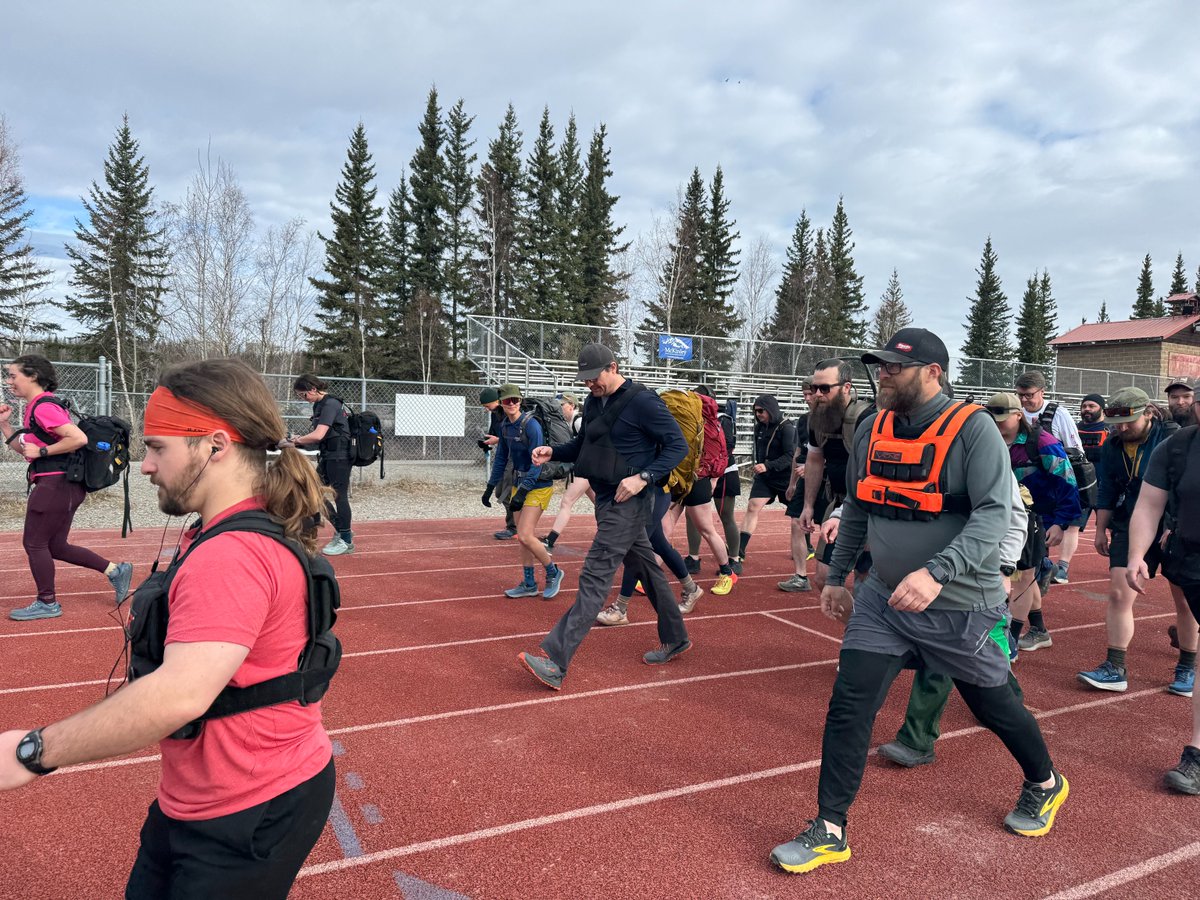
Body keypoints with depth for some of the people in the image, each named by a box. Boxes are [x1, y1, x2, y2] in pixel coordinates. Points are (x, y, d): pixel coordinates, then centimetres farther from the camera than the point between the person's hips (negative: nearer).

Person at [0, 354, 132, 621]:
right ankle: (115, 570, 16)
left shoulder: (43, 407, -15)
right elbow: (22, 449, 22)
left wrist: (41, 451, -18)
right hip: (62, 486, 10)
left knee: (34, 543, 2)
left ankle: (47, 603, 14)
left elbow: (78, 438, -26)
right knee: (56, 546, 15)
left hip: (56, 485, -10)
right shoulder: (35, 408, 16)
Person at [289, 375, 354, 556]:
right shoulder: (319, 405, 12)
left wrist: (297, 440, -10)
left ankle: (346, 541, 10)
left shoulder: (330, 404, -17)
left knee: (339, 496, -2)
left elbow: (318, 435, -24)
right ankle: (341, 530, 22)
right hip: (328, 457, 10)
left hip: (340, 457, -10)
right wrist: (300, 439, 0)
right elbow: (320, 435, 14)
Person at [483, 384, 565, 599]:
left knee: (525, 536, -12)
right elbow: (501, 458, 15)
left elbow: (536, 462, -21)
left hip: (538, 485, -8)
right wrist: (490, 487, 14)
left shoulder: (531, 425, -19)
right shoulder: (505, 426, 5)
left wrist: (522, 492, -24)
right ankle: (528, 584, 21)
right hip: (518, 483, 8)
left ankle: (553, 573, 9)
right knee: (522, 536, 10)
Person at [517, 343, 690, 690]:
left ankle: (555, 663, -17)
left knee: (595, 577, -14)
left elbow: (678, 445, -13)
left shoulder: (642, 401, -14)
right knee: (646, 569, 18)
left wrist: (644, 477, -24)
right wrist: (553, 452, 3)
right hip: (608, 501, 9)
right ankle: (674, 640, 34)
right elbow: (581, 446, 22)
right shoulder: (594, 402, 11)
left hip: (630, 503, -9)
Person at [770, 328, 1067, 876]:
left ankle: (1045, 784, 48)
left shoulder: (972, 429, -15)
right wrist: (836, 577, 16)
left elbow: (994, 514, -24)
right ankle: (829, 832, 11)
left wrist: (936, 572, -36)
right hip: (883, 600, 5)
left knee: (994, 707, 16)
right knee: (848, 706, -3)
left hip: (960, 606, -4)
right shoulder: (871, 430, 2)